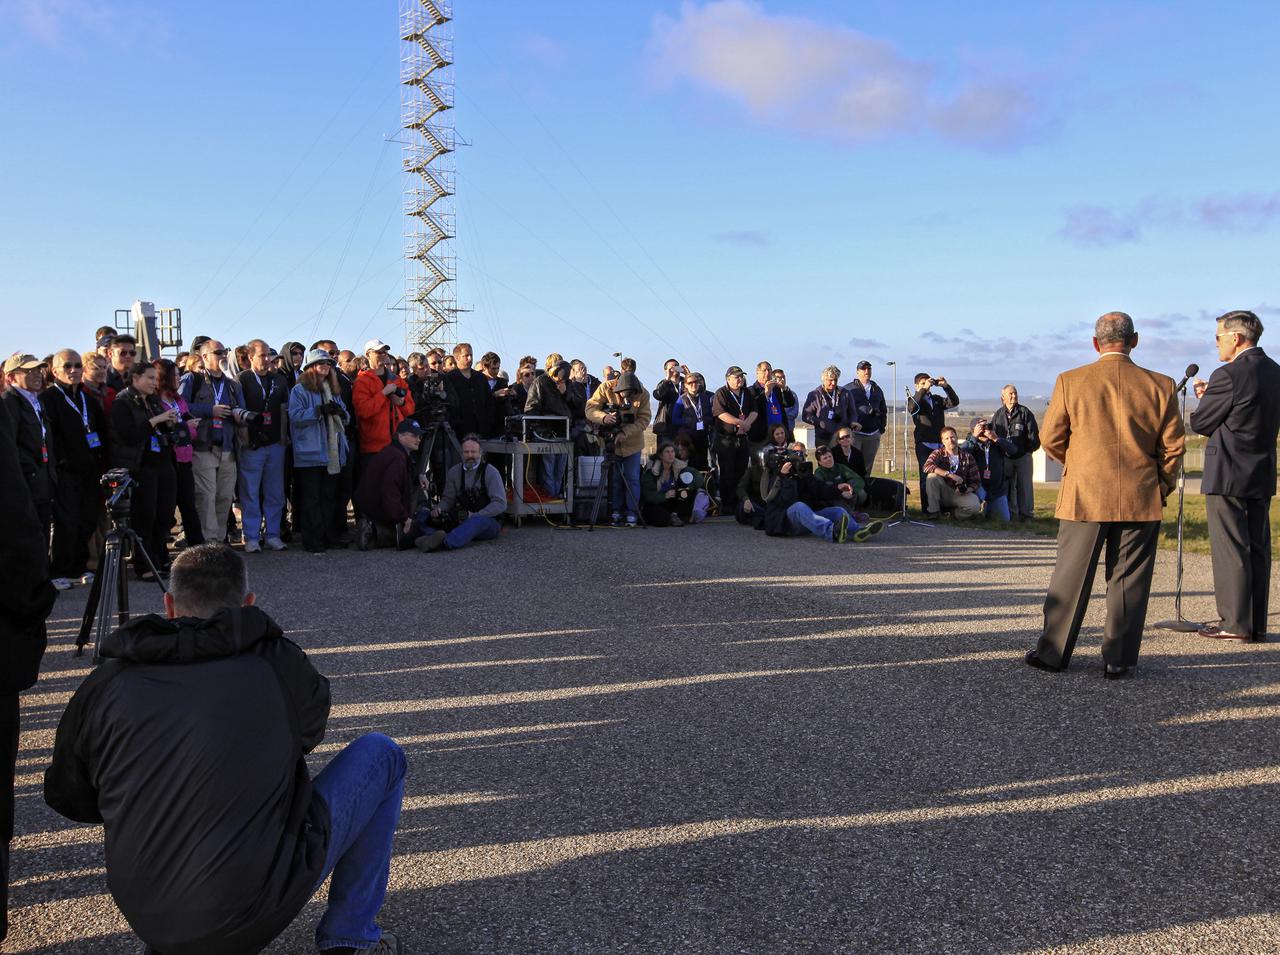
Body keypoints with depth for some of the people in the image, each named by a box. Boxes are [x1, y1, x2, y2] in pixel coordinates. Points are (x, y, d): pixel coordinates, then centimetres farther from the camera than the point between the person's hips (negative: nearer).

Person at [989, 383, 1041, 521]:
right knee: (1008, 486, 8)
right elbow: (993, 433, 8)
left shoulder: (1025, 412, -3)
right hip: (1005, 457, 3)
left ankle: (1026, 513, 6)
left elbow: (1033, 433, -5)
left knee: (1024, 486, 1)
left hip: (1023, 456, -3)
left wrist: (1032, 447, -8)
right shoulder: (998, 414, 5)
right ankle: (1011, 513, 16)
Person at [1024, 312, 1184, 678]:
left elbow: (1050, 439, 0)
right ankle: (1119, 660, 12)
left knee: (1071, 576, 8)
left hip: (1084, 497, 0)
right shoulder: (1160, 386, -1)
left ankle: (1052, 652, 15)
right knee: (1128, 580, 7)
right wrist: (1161, 486, 17)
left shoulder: (1070, 382, -4)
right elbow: (1173, 446, 2)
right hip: (1141, 500, 1)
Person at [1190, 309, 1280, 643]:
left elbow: (1200, 424, -9)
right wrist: (1211, 396, 13)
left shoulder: (1229, 375, -16)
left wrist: (1204, 399, 10)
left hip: (1227, 476, -8)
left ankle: (1235, 624, 1)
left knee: (1230, 549, -2)